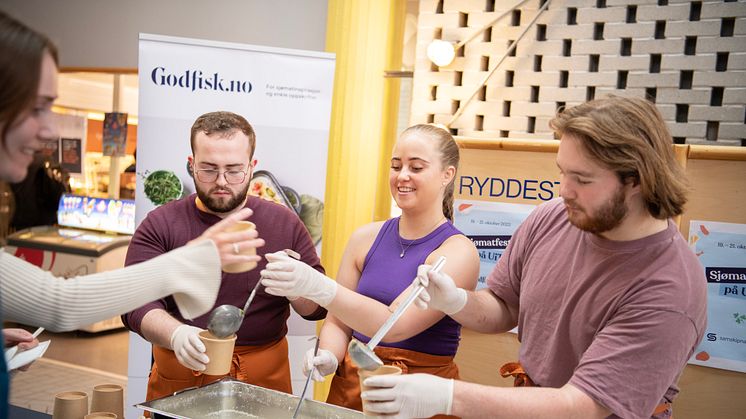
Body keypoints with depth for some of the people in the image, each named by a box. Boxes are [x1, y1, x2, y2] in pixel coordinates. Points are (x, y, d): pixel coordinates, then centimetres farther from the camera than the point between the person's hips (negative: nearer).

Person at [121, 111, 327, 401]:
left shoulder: (285, 223, -1)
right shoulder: (160, 225, -5)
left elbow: (318, 308, 1)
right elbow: (137, 303, -12)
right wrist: (176, 334, -33)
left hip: (265, 378, 2)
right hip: (179, 379, -1)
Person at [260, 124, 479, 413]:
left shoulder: (459, 252, -14)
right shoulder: (366, 238, 0)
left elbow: (393, 326, -25)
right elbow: (338, 321, 7)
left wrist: (317, 287, -36)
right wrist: (329, 357, -14)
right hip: (351, 386, 4)